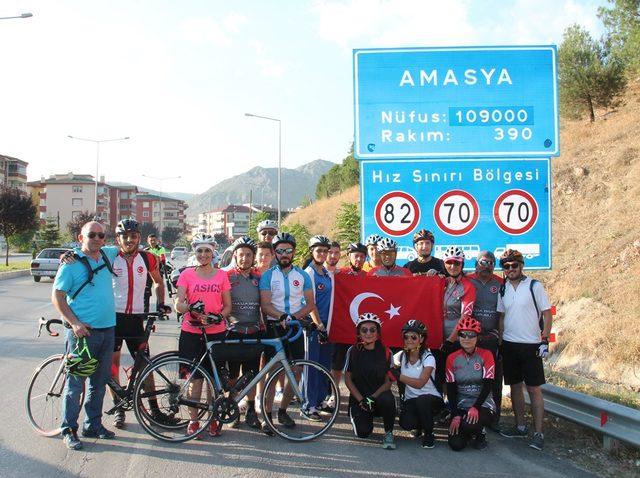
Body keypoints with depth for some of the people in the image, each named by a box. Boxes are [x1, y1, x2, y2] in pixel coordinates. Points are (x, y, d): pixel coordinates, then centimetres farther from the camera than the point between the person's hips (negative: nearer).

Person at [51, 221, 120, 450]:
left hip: (107, 329, 6)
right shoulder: (71, 263, -7)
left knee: (100, 381, 13)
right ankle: (68, 430, 9)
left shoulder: (107, 255, 10)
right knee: (76, 382, -2)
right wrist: (74, 323, -16)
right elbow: (57, 296, -7)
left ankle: (93, 425, 24)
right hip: (83, 331, -6)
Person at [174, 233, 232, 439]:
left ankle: (213, 419, 16)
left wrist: (217, 318, -12)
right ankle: (193, 420, 12)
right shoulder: (187, 274, 4)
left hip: (216, 332, 1)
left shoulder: (221, 275, 7)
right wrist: (192, 310, -23)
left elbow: (228, 306, 8)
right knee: (195, 377, 1)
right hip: (191, 332, -1)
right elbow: (178, 304, -2)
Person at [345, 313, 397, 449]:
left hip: (379, 395, 0)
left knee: (387, 399, -37)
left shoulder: (385, 353, -1)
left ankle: (388, 433, -10)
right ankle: (361, 417, 16)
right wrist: (361, 400, -12)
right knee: (363, 432, -23)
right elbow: (348, 379, 0)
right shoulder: (353, 352, -1)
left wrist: (373, 397, -18)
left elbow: (388, 381, -3)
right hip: (359, 397, 0)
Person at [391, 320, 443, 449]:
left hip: (432, 398, -3)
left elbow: (420, 383, -22)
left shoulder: (428, 358, -11)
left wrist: (399, 376, -28)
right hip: (410, 400, 3)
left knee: (421, 400, -37)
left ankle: (429, 434, -12)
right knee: (406, 423, -27)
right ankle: (420, 425, 12)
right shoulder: (401, 356, 4)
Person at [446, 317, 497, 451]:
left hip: (483, 405, -3)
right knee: (456, 444, -16)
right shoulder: (452, 358, 4)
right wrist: (455, 415, -10)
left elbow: (488, 386, -11)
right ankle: (467, 433, 21)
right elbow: (450, 390, 1)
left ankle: (480, 433, 3)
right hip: (460, 407, 3)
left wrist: (475, 408, -24)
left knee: (470, 424, -35)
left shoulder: (485, 355, -4)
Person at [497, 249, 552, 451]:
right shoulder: (503, 289, 8)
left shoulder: (534, 286, -5)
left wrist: (545, 340, -10)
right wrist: (499, 340, 8)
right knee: (515, 386, 11)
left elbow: (547, 313, -4)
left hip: (531, 345, -5)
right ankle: (520, 427, 23)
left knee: (534, 389, -3)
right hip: (509, 345, 5)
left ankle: (538, 433, 1)